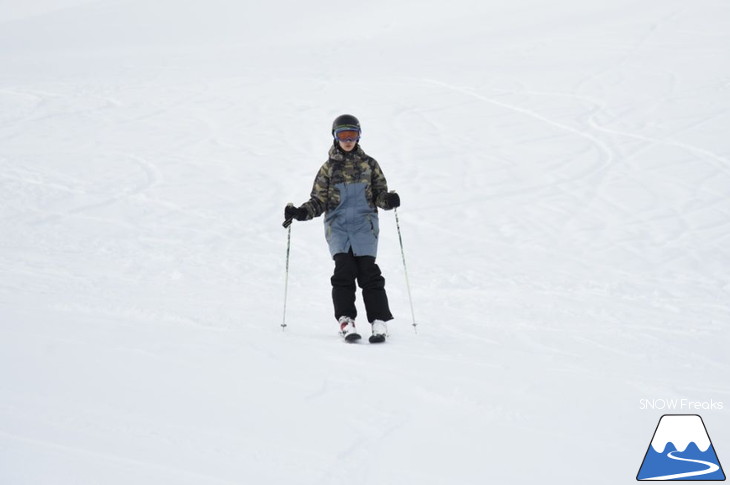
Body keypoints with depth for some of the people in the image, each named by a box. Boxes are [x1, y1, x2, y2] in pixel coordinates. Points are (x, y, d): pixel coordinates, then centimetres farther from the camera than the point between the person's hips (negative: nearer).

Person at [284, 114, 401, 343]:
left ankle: (379, 322, -10)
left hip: (364, 224, -1)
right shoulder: (329, 168, 14)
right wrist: (300, 212, -7)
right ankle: (345, 320, -14)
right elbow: (319, 201, 11)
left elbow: (379, 193, 10)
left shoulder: (369, 164, 13)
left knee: (368, 271, -12)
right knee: (344, 270, -16)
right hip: (338, 225, 1)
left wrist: (388, 200, -13)